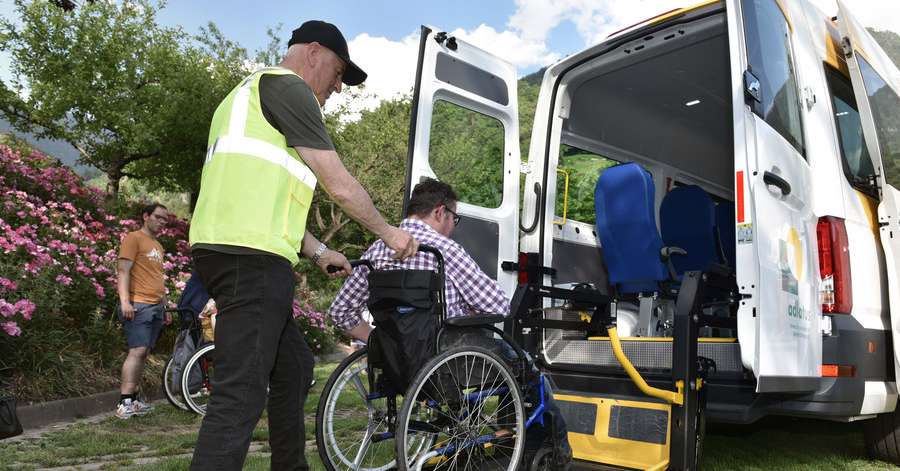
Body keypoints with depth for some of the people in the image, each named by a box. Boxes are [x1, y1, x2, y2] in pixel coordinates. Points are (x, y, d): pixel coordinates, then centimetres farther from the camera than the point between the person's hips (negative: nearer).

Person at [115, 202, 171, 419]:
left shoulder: (158, 246, 24)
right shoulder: (134, 238, -1)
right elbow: (123, 271, -10)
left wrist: (165, 308, 23)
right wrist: (125, 301, -21)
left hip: (156, 307, 8)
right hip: (139, 305, -8)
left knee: (143, 353, 6)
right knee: (137, 351, -15)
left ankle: (133, 400, 10)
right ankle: (124, 402, -14)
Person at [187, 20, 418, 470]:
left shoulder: (251, 93, 29)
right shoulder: (288, 86, -2)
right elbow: (340, 186, -6)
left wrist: (317, 251, 28)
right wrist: (389, 232, 8)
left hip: (234, 252, 11)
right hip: (250, 256, -10)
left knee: (293, 367, 18)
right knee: (241, 392, -11)